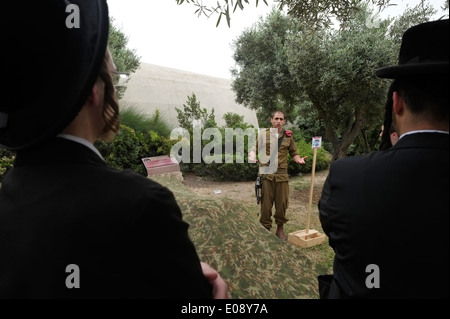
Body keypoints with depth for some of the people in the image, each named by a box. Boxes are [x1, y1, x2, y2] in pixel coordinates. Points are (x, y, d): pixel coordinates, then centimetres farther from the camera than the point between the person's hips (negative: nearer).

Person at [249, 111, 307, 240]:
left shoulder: (288, 136, 12)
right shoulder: (263, 135, 6)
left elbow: (294, 152, 18)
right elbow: (254, 149, 6)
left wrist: (298, 159, -4)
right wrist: (252, 156, -16)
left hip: (282, 175, 2)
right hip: (266, 174, -2)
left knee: (282, 203, 7)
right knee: (266, 204, 1)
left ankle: (280, 229, 26)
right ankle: (265, 229, 16)